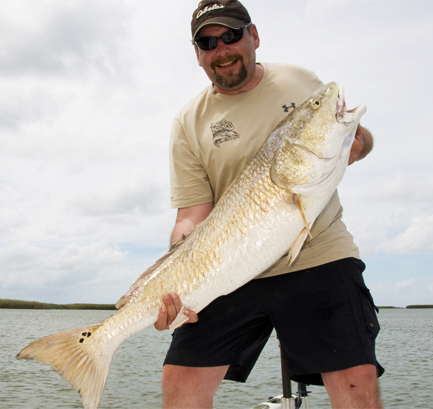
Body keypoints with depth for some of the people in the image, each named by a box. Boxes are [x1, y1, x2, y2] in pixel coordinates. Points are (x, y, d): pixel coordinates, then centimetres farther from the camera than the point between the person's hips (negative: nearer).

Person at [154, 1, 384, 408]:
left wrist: (357, 141, -6)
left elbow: (358, 135, 20)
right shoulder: (189, 122, 3)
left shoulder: (299, 80, 9)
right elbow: (192, 214, -3)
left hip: (319, 254, 0)